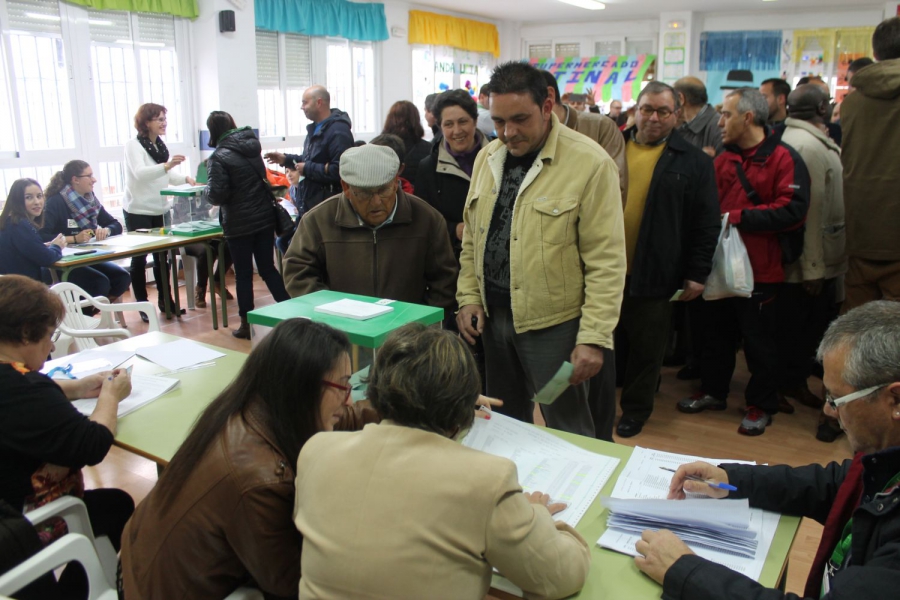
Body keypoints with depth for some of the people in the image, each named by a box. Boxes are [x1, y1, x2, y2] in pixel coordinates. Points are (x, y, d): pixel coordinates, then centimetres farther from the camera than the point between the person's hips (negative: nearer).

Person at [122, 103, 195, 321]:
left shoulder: (161, 145, 10)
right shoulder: (133, 145, -11)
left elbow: (168, 176, 16)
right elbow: (140, 173, -26)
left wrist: (185, 178, -5)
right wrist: (166, 165, -41)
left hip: (159, 210, 6)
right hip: (138, 211, -6)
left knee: (162, 256, 9)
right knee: (139, 259, 2)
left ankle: (166, 300, 19)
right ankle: (142, 305, 10)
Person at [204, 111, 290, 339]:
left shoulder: (219, 157, -14)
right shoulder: (252, 146, 5)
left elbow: (217, 195, -17)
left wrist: (206, 189, 6)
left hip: (239, 224, -5)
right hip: (265, 217, 5)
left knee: (243, 274, 5)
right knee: (268, 268, 13)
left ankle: (247, 324, 13)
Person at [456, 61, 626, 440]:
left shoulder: (590, 163, -14)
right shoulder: (486, 158, 7)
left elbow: (606, 260, -15)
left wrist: (594, 337, -18)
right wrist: (469, 297, 5)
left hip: (554, 323, -6)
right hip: (492, 317, 6)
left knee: (568, 433, 7)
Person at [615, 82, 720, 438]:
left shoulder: (693, 162, 1)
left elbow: (706, 223, 0)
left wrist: (697, 274, -5)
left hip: (653, 275, -2)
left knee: (647, 348, 10)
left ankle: (636, 408, 28)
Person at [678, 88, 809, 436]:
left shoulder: (783, 159, -11)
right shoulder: (724, 159, 8)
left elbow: (793, 210, -21)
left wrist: (738, 217, -20)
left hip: (761, 270, -6)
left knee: (759, 341, 7)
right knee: (717, 332, 17)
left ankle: (761, 406, 23)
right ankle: (713, 392, 33)